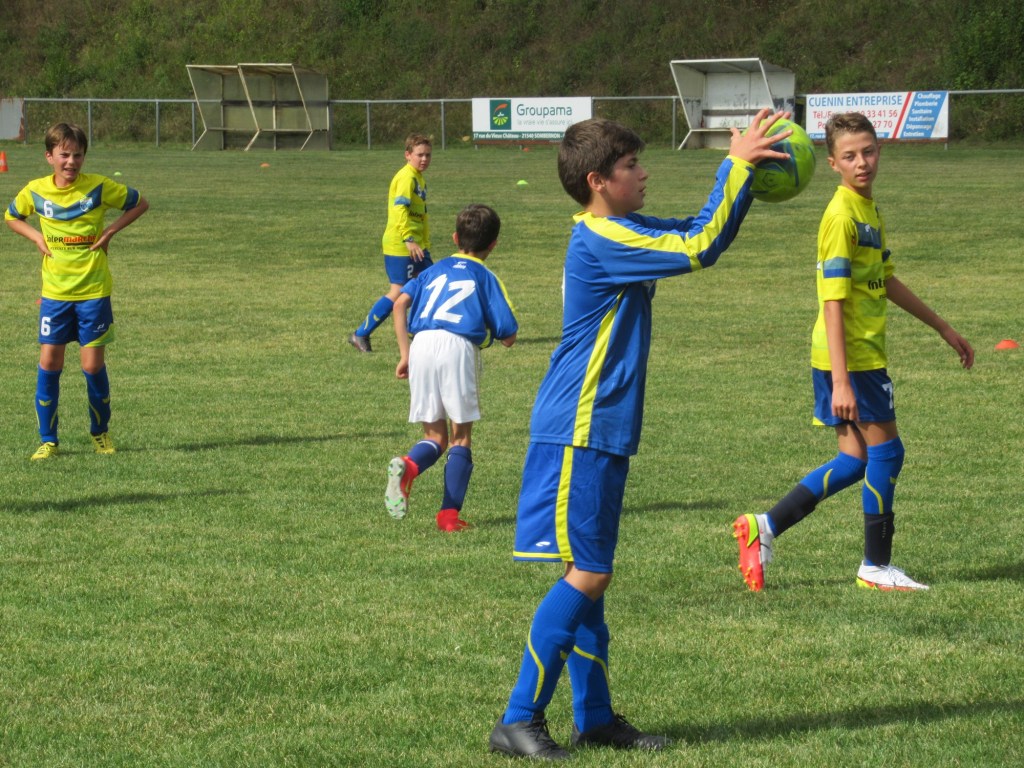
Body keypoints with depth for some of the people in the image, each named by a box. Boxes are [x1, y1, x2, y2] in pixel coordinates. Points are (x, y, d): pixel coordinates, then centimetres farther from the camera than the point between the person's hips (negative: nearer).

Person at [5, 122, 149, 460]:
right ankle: (48, 440, 8)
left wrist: (109, 232, -5)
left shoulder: (99, 187, -8)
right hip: (54, 292, 2)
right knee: (49, 362, -2)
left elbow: (140, 203, 5)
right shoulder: (36, 191, -1)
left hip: (94, 291, -2)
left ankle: (100, 432, 21)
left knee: (93, 364, 0)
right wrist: (37, 237, 1)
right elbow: (12, 217, 18)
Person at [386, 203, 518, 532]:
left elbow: (400, 303, 8)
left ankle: (408, 465, -22)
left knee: (435, 435, 12)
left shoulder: (435, 270, 24)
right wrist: (489, 330, 29)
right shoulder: (486, 278, 14)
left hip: (421, 344, 3)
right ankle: (450, 514, 0)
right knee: (461, 436, 10)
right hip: (459, 346, -3)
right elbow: (508, 336, 7)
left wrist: (404, 353, 9)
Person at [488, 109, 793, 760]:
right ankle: (519, 719, -7)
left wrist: (744, 169, 7)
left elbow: (705, 234, 21)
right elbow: (699, 248, -23)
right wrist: (737, 165, -18)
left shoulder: (622, 232, 13)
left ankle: (595, 717, 17)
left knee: (591, 575, 12)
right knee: (587, 574, -9)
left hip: (602, 434, 10)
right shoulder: (601, 240, -17)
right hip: (579, 435, -10)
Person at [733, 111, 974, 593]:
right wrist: (841, 382, -25)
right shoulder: (842, 216, -17)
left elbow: (886, 281, 24)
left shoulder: (869, 210, 12)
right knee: (885, 451, 0)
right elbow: (832, 303, -21)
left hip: (863, 354, 9)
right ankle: (876, 567, 11)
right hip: (851, 356, -9)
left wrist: (943, 328, 29)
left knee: (857, 459, 11)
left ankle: (765, 526, 12)